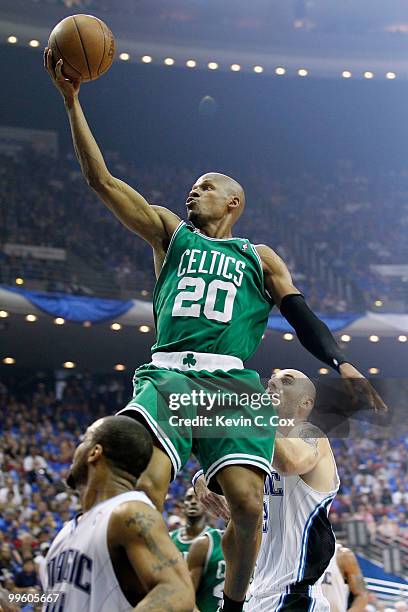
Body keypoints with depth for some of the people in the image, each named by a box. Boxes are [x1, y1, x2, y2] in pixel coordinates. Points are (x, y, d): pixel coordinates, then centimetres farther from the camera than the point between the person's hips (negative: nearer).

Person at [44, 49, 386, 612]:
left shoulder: (260, 258, 23)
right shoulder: (170, 233, 24)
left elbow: (300, 313, 11)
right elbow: (102, 180, 19)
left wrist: (339, 362, -9)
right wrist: (72, 100, 12)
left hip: (232, 383, 0)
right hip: (166, 376, 0)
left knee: (247, 505, -16)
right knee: (143, 490, -26)